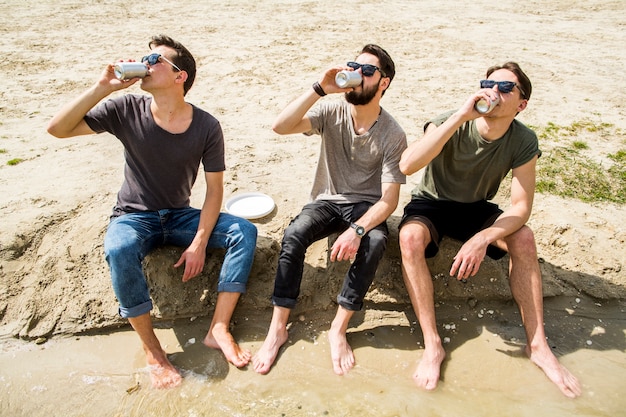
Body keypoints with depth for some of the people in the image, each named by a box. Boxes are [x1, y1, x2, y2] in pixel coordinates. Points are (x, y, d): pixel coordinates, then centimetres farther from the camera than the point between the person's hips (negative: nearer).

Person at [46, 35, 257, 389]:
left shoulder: (207, 126, -10)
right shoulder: (127, 110, -9)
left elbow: (214, 189, -8)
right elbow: (57, 128, -13)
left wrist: (199, 242, -18)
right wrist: (102, 87, -23)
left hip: (181, 217, 1)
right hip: (134, 217, -1)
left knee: (245, 232, -20)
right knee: (119, 250, -35)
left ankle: (219, 329, -18)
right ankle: (153, 351, -18)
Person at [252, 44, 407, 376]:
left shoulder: (393, 135, -10)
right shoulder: (332, 111, -5)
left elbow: (389, 199, -16)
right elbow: (280, 126, -21)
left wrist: (356, 229, -33)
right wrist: (320, 88, -27)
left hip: (366, 206, -1)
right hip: (327, 201, 1)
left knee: (375, 242, -34)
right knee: (293, 234, -28)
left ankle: (338, 328, -20)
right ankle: (277, 329, -17)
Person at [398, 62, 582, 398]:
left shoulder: (523, 142, -13)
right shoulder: (452, 124, -22)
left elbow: (521, 207, -16)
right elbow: (407, 165, -39)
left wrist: (482, 238, -34)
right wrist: (461, 115, -43)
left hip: (475, 208, 3)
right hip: (431, 203, -2)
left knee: (523, 238, -24)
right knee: (410, 237, -34)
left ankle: (538, 345, -9)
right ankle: (432, 345, -26)